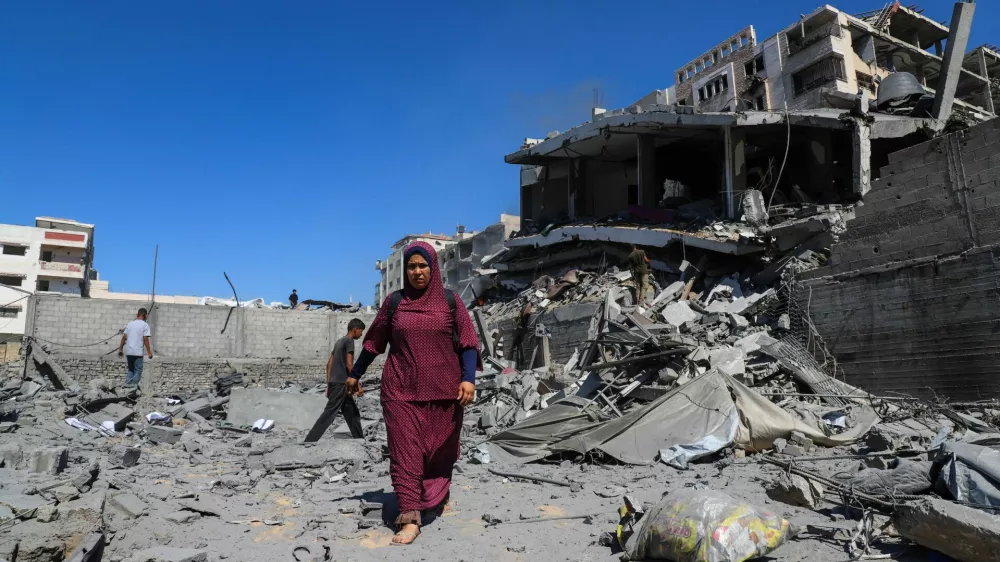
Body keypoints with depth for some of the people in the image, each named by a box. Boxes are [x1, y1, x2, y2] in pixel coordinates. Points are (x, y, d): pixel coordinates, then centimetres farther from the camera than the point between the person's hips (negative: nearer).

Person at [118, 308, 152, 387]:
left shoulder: (130, 323, 11)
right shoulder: (145, 325, -4)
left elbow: (124, 337, 8)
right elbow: (145, 339, -11)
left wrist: (121, 349, 15)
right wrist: (149, 351, -9)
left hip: (128, 351, 5)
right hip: (138, 352, -5)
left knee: (130, 369, 16)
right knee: (138, 370, 2)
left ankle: (127, 384, 8)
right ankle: (134, 385, -5)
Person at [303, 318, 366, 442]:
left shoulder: (339, 341, 19)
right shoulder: (349, 341, -7)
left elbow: (329, 363, 18)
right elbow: (349, 364, -15)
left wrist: (328, 385, 18)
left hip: (335, 383, 9)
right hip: (341, 383, -9)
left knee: (352, 414, 12)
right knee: (329, 414, -10)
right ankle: (309, 441, -12)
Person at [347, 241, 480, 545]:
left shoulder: (451, 301, 1)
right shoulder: (394, 302, 4)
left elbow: (468, 343, -2)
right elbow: (374, 342, 13)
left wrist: (469, 378, -14)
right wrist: (355, 374, 19)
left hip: (443, 390, 0)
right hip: (402, 390, 0)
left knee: (440, 448, 11)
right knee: (405, 451, -5)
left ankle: (439, 496, 37)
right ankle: (409, 518, -1)